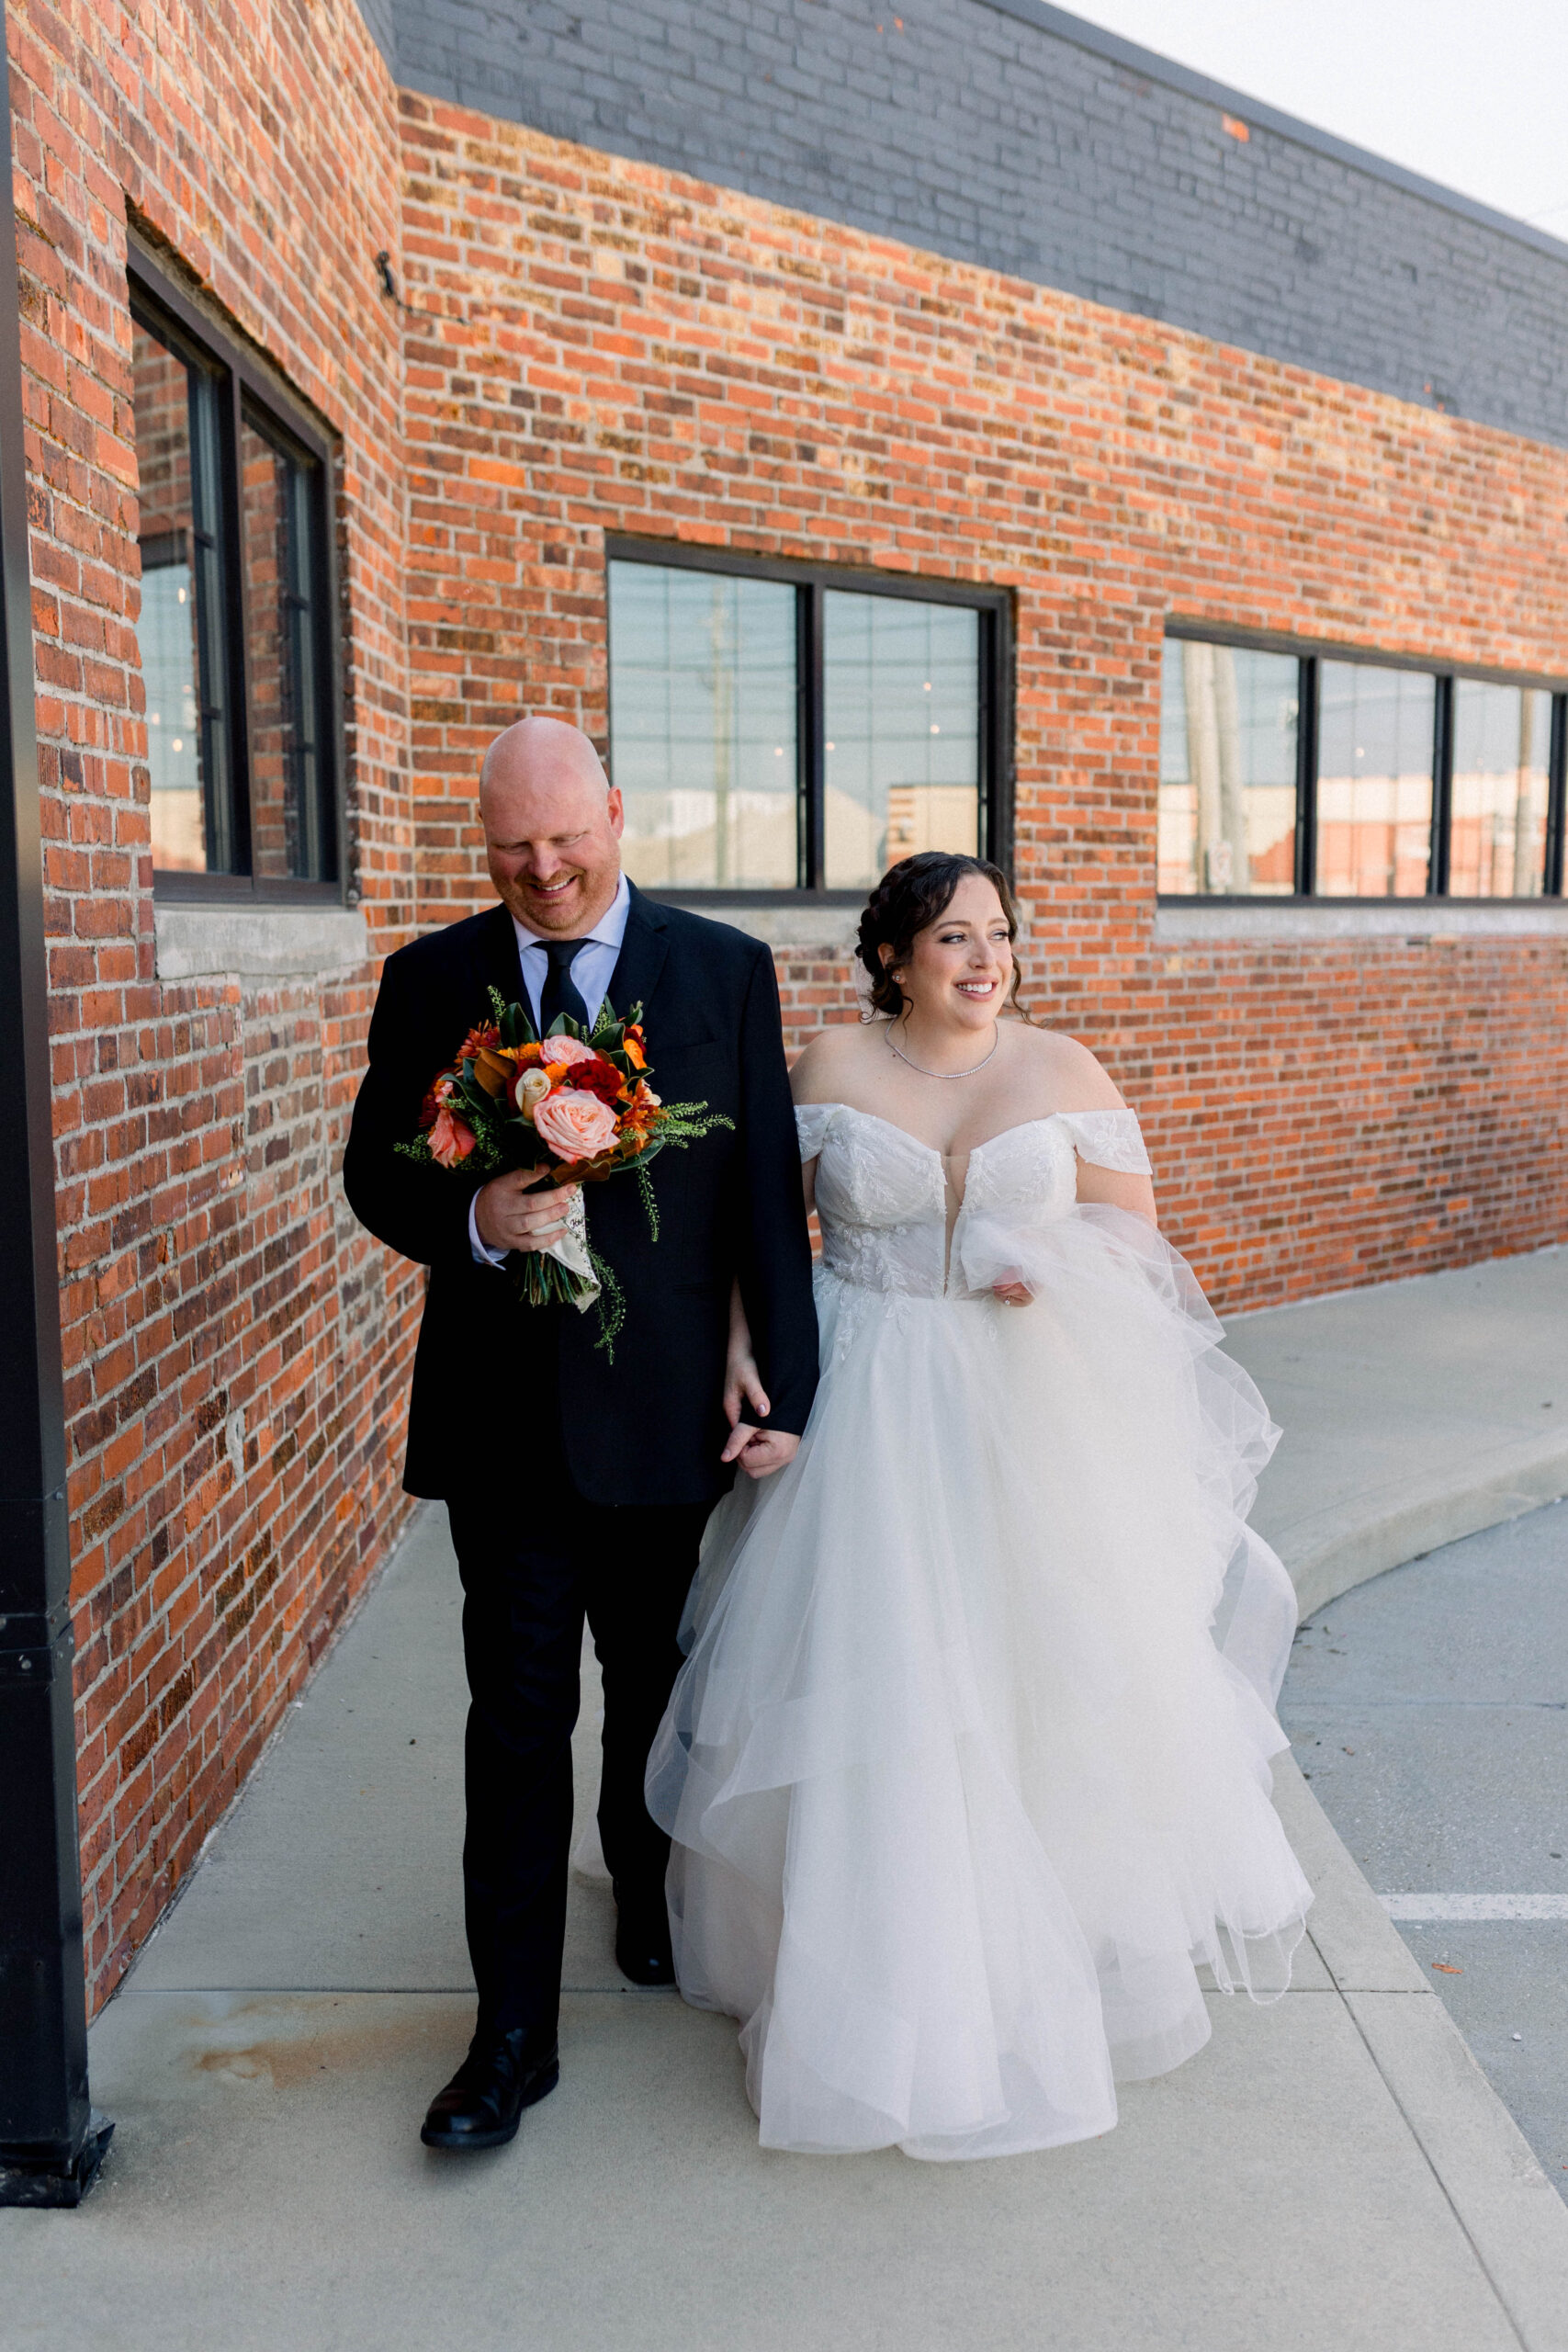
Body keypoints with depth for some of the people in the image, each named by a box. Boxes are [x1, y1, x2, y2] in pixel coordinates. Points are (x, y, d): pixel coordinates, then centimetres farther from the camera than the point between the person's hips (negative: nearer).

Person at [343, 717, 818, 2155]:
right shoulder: (428, 982, 1)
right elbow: (378, 1173, 4)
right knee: (517, 1715, 3)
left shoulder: (727, 971, -2)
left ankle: (646, 1888, 48)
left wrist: (793, 1389, -5)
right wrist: (472, 1221, -18)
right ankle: (515, 2033, 15)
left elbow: (766, 1192, -2)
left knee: (657, 1685, 19)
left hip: (666, 1409, 1)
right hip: (501, 1413, 0)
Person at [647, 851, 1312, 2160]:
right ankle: (887, 1966, 23)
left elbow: (1134, 1226, 6)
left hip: (1029, 1415, 1)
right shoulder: (830, 1069, -1)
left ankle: (1062, 1937, 35)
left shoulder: (1063, 1071, 1)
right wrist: (741, 1343, -9)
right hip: (868, 1413, -1)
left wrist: (1060, 1273, -14)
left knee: (1043, 1671, 10)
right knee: (872, 1678, 2)